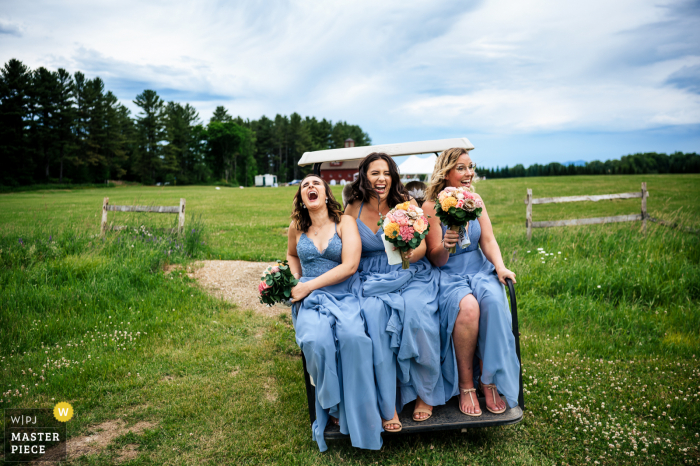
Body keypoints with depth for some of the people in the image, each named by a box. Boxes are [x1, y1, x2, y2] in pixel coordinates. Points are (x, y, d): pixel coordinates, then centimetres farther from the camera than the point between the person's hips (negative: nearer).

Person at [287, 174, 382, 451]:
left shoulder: (344, 222, 2)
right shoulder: (297, 228, 13)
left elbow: (349, 265, -10)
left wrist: (307, 286, -11)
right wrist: (297, 282, 14)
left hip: (344, 295, -2)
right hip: (310, 300, 2)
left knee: (353, 337, -33)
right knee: (316, 341, -31)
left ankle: (357, 409, -16)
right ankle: (333, 406, -10)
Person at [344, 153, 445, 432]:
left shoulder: (406, 204, 3)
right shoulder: (353, 210, 5)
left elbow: (423, 246, -1)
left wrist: (411, 253, -24)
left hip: (411, 276, 0)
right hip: (372, 281, 1)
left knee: (416, 314, -30)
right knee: (374, 317, -30)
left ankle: (426, 394, -6)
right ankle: (387, 406, -18)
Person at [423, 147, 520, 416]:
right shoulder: (431, 206, -5)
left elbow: (488, 241, 2)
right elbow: (436, 260, -7)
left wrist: (500, 267, -17)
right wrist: (445, 245, -30)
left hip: (479, 270, 4)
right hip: (448, 275, -3)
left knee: (493, 300, -29)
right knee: (467, 307, -34)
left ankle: (490, 381, -15)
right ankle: (465, 385, -17)